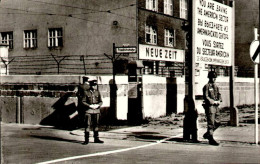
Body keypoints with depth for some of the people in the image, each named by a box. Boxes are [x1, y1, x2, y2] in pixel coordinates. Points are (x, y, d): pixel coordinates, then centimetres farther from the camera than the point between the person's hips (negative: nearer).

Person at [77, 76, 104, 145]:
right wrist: (89, 105, -16)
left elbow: (100, 101, 11)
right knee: (87, 125, -4)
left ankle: (96, 139, 18)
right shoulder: (86, 92, -1)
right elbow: (82, 101, -4)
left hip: (96, 110, 4)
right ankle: (86, 140, 1)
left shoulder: (97, 92, 10)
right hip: (88, 111, -4)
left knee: (96, 125, 9)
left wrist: (97, 105, -10)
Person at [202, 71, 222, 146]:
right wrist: (213, 101, -14)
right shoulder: (206, 86, -6)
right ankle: (211, 139, -1)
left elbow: (219, 95, 15)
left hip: (216, 106, 8)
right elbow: (205, 97, -12)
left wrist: (219, 101, -5)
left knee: (217, 122, 9)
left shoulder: (216, 86, 16)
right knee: (211, 123, -6)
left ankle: (207, 134, 24)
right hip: (210, 106, -8)